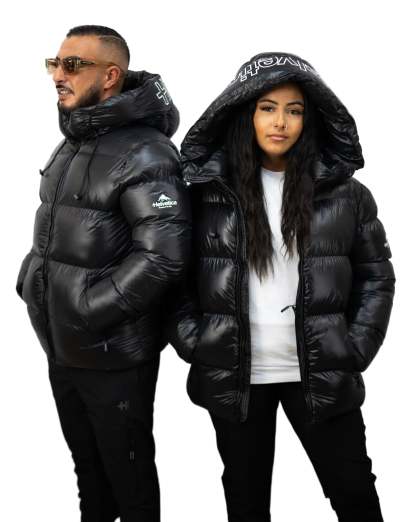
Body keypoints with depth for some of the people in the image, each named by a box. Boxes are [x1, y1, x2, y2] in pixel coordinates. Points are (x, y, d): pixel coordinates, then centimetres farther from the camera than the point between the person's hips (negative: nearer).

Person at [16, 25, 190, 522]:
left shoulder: (143, 155, -18)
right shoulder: (72, 145, 10)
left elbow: (164, 255, -26)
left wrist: (88, 311, -22)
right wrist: (32, 279, 7)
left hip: (115, 356, -8)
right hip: (61, 348, 8)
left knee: (128, 471, 11)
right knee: (86, 462, 25)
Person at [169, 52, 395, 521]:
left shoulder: (344, 192, -1)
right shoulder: (208, 188, -2)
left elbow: (376, 275, 5)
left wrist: (355, 352, -2)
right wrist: (193, 343, -4)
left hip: (320, 374, 0)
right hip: (233, 375, 1)